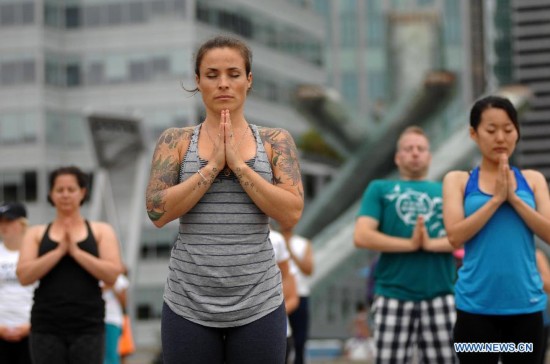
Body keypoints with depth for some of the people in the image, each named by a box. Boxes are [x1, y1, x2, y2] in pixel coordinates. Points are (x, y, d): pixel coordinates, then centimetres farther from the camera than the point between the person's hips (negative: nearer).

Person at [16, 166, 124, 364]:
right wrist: (59, 250, -11)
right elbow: (24, 276, -4)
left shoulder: (101, 231, 8)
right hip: (47, 327, 1)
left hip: (88, 327, -1)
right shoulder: (36, 234, 10)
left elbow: (112, 274, -5)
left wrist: (75, 251, -11)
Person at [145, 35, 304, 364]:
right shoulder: (175, 141, 3)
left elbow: (292, 213, -7)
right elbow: (158, 212, -8)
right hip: (189, 305, 0)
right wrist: (213, 165, -12)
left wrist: (239, 164, -12)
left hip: (258, 305, 0)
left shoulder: (275, 141, 4)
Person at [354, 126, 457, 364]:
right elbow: (361, 236, -2)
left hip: (440, 295, 1)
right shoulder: (380, 188, 12)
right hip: (394, 295, -1)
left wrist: (431, 244, -12)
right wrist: (410, 244, -9)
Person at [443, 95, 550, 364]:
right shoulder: (458, 180, 4)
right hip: (476, 305, -2)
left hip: (525, 303, 2)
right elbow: (455, 236, -9)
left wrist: (513, 198, -10)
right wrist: (496, 199, -11)